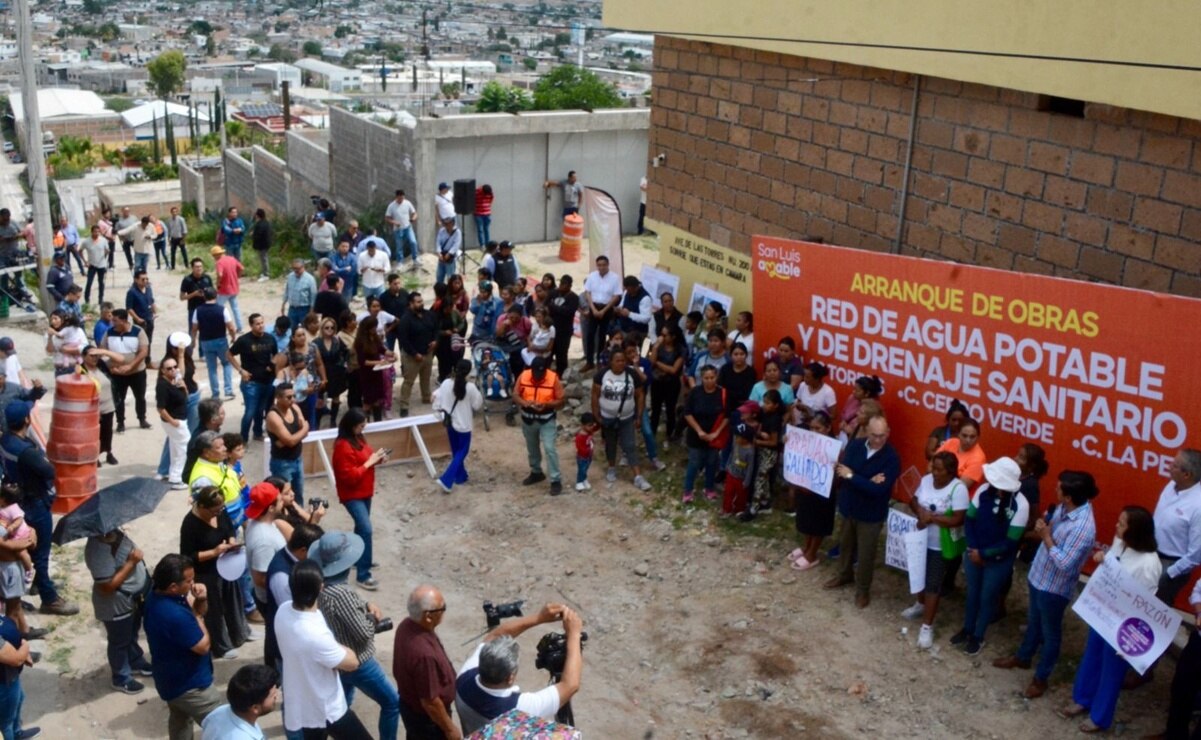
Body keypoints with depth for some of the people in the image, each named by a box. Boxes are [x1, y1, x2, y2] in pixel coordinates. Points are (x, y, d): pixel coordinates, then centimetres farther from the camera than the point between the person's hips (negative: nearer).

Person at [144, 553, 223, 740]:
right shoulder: (176, 615, -38)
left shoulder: (155, 597, -8)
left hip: (169, 679, 10)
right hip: (189, 684, -10)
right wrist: (197, 614, -16)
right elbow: (203, 646, -24)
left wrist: (201, 600, -16)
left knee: (180, 721, 29)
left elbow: (201, 612, 5)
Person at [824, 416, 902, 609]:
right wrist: (867, 481, -29)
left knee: (866, 553, 9)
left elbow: (878, 489, -29)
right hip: (848, 505, 5)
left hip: (871, 513, -5)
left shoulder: (891, 458, -22)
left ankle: (863, 589, 29)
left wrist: (852, 476, -26)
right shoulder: (855, 445, -8)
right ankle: (845, 574, 49)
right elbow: (841, 471, -17)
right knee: (845, 544, 25)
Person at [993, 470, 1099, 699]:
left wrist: (1046, 537, -26)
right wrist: (1043, 526, -10)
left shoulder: (1083, 528, -33)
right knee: (1034, 622, 29)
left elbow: (1064, 564, -31)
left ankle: (1041, 677, 32)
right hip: (1039, 576, 8)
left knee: (1050, 633, 14)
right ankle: (1023, 657, 51)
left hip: (1054, 588, -8)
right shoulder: (1064, 508, -7)